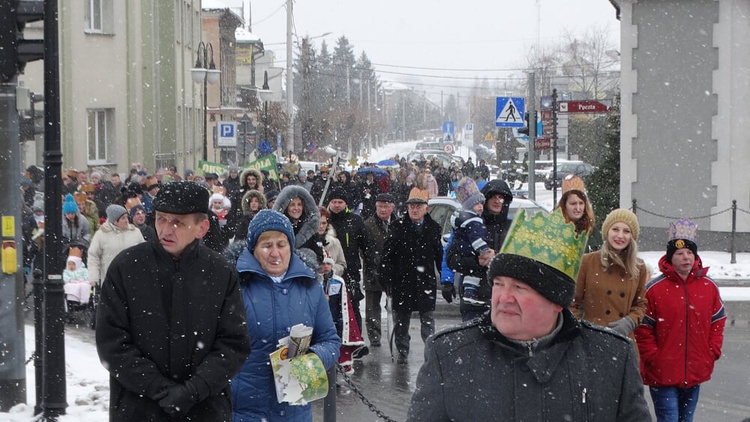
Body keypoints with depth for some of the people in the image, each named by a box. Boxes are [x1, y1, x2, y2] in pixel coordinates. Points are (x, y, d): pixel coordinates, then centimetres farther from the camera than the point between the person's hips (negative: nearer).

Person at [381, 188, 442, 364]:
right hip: (402, 281, 0)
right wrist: (387, 278, -7)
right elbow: (387, 255, -1)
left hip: (426, 281, 0)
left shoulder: (433, 228, 5)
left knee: (427, 318, 2)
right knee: (401, 318, 7)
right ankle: (402, 352, 17)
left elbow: (439, 255, 8)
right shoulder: (398, 227, -1)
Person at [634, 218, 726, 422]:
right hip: (663, 374, -4)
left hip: (695, 374, 4)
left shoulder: (709, 287, 4)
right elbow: (643, 328, -5)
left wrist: (712, 352, 5)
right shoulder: (654, 289, -9)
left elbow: (718, 321, 14)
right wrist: (652, 357, -9)